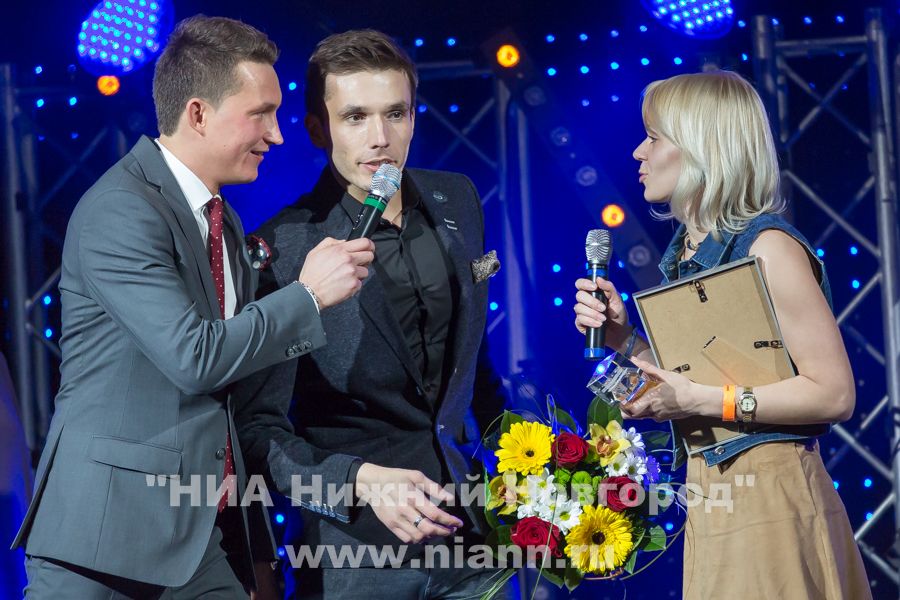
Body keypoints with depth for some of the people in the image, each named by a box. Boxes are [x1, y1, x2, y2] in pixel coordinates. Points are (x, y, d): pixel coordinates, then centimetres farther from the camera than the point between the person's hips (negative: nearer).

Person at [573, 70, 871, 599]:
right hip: (710, 493, 8)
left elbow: (834, 394, -18)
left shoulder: (766, 247, -14)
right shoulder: (686, 250, 10)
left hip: (767, 495, -8)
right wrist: (624, 339, 3)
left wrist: (700, 400, -20)